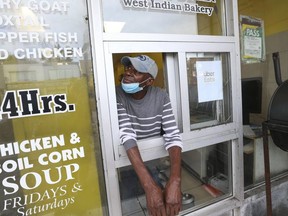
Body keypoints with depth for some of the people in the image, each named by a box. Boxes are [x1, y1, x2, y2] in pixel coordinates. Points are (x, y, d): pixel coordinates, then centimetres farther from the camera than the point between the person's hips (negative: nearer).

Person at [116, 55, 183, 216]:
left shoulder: (161, 96, -13)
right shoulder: (117, 95, -18)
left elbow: (173, 136, -21)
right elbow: (127, 135, -29)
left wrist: (175, 181, -37)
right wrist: (149, 185, -37)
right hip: (128, 162, -1)